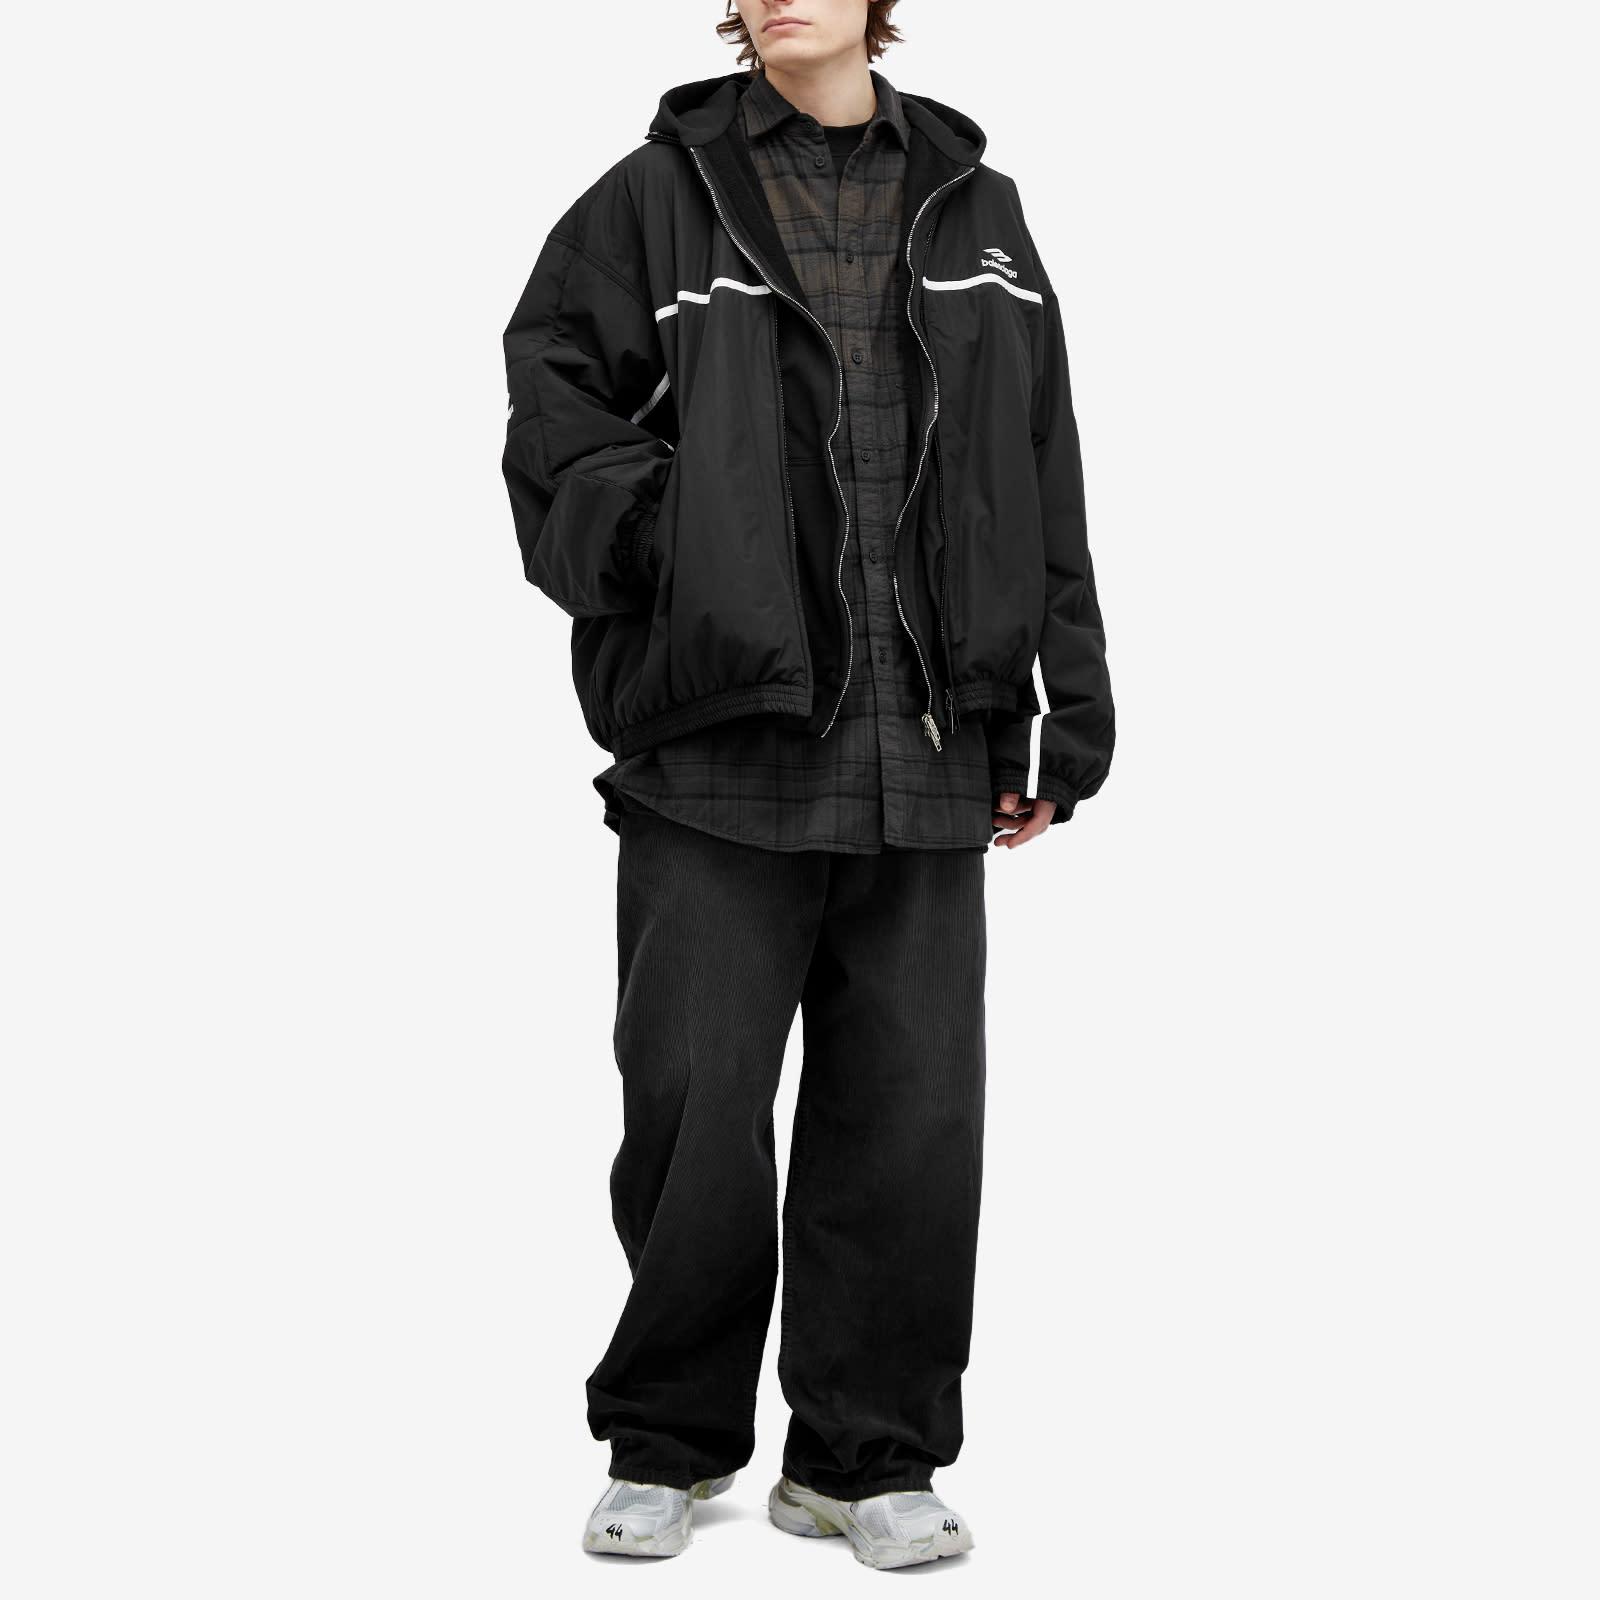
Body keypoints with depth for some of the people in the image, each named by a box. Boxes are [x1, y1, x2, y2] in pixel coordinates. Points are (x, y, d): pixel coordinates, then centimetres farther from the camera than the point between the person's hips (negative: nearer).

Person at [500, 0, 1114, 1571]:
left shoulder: (977, 214, 14)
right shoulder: (655, 201, 5)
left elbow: (1044, 489, 14)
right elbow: (558, 425, 1)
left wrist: (1052, 720, 9)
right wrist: (675, 567, -15)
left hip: (928, 757, 3)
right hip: (715, 749, -2)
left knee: (914, 1115, 5)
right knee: (695, 1106, 2)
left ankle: (863, 1456, 21)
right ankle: (667, 1443, 22)